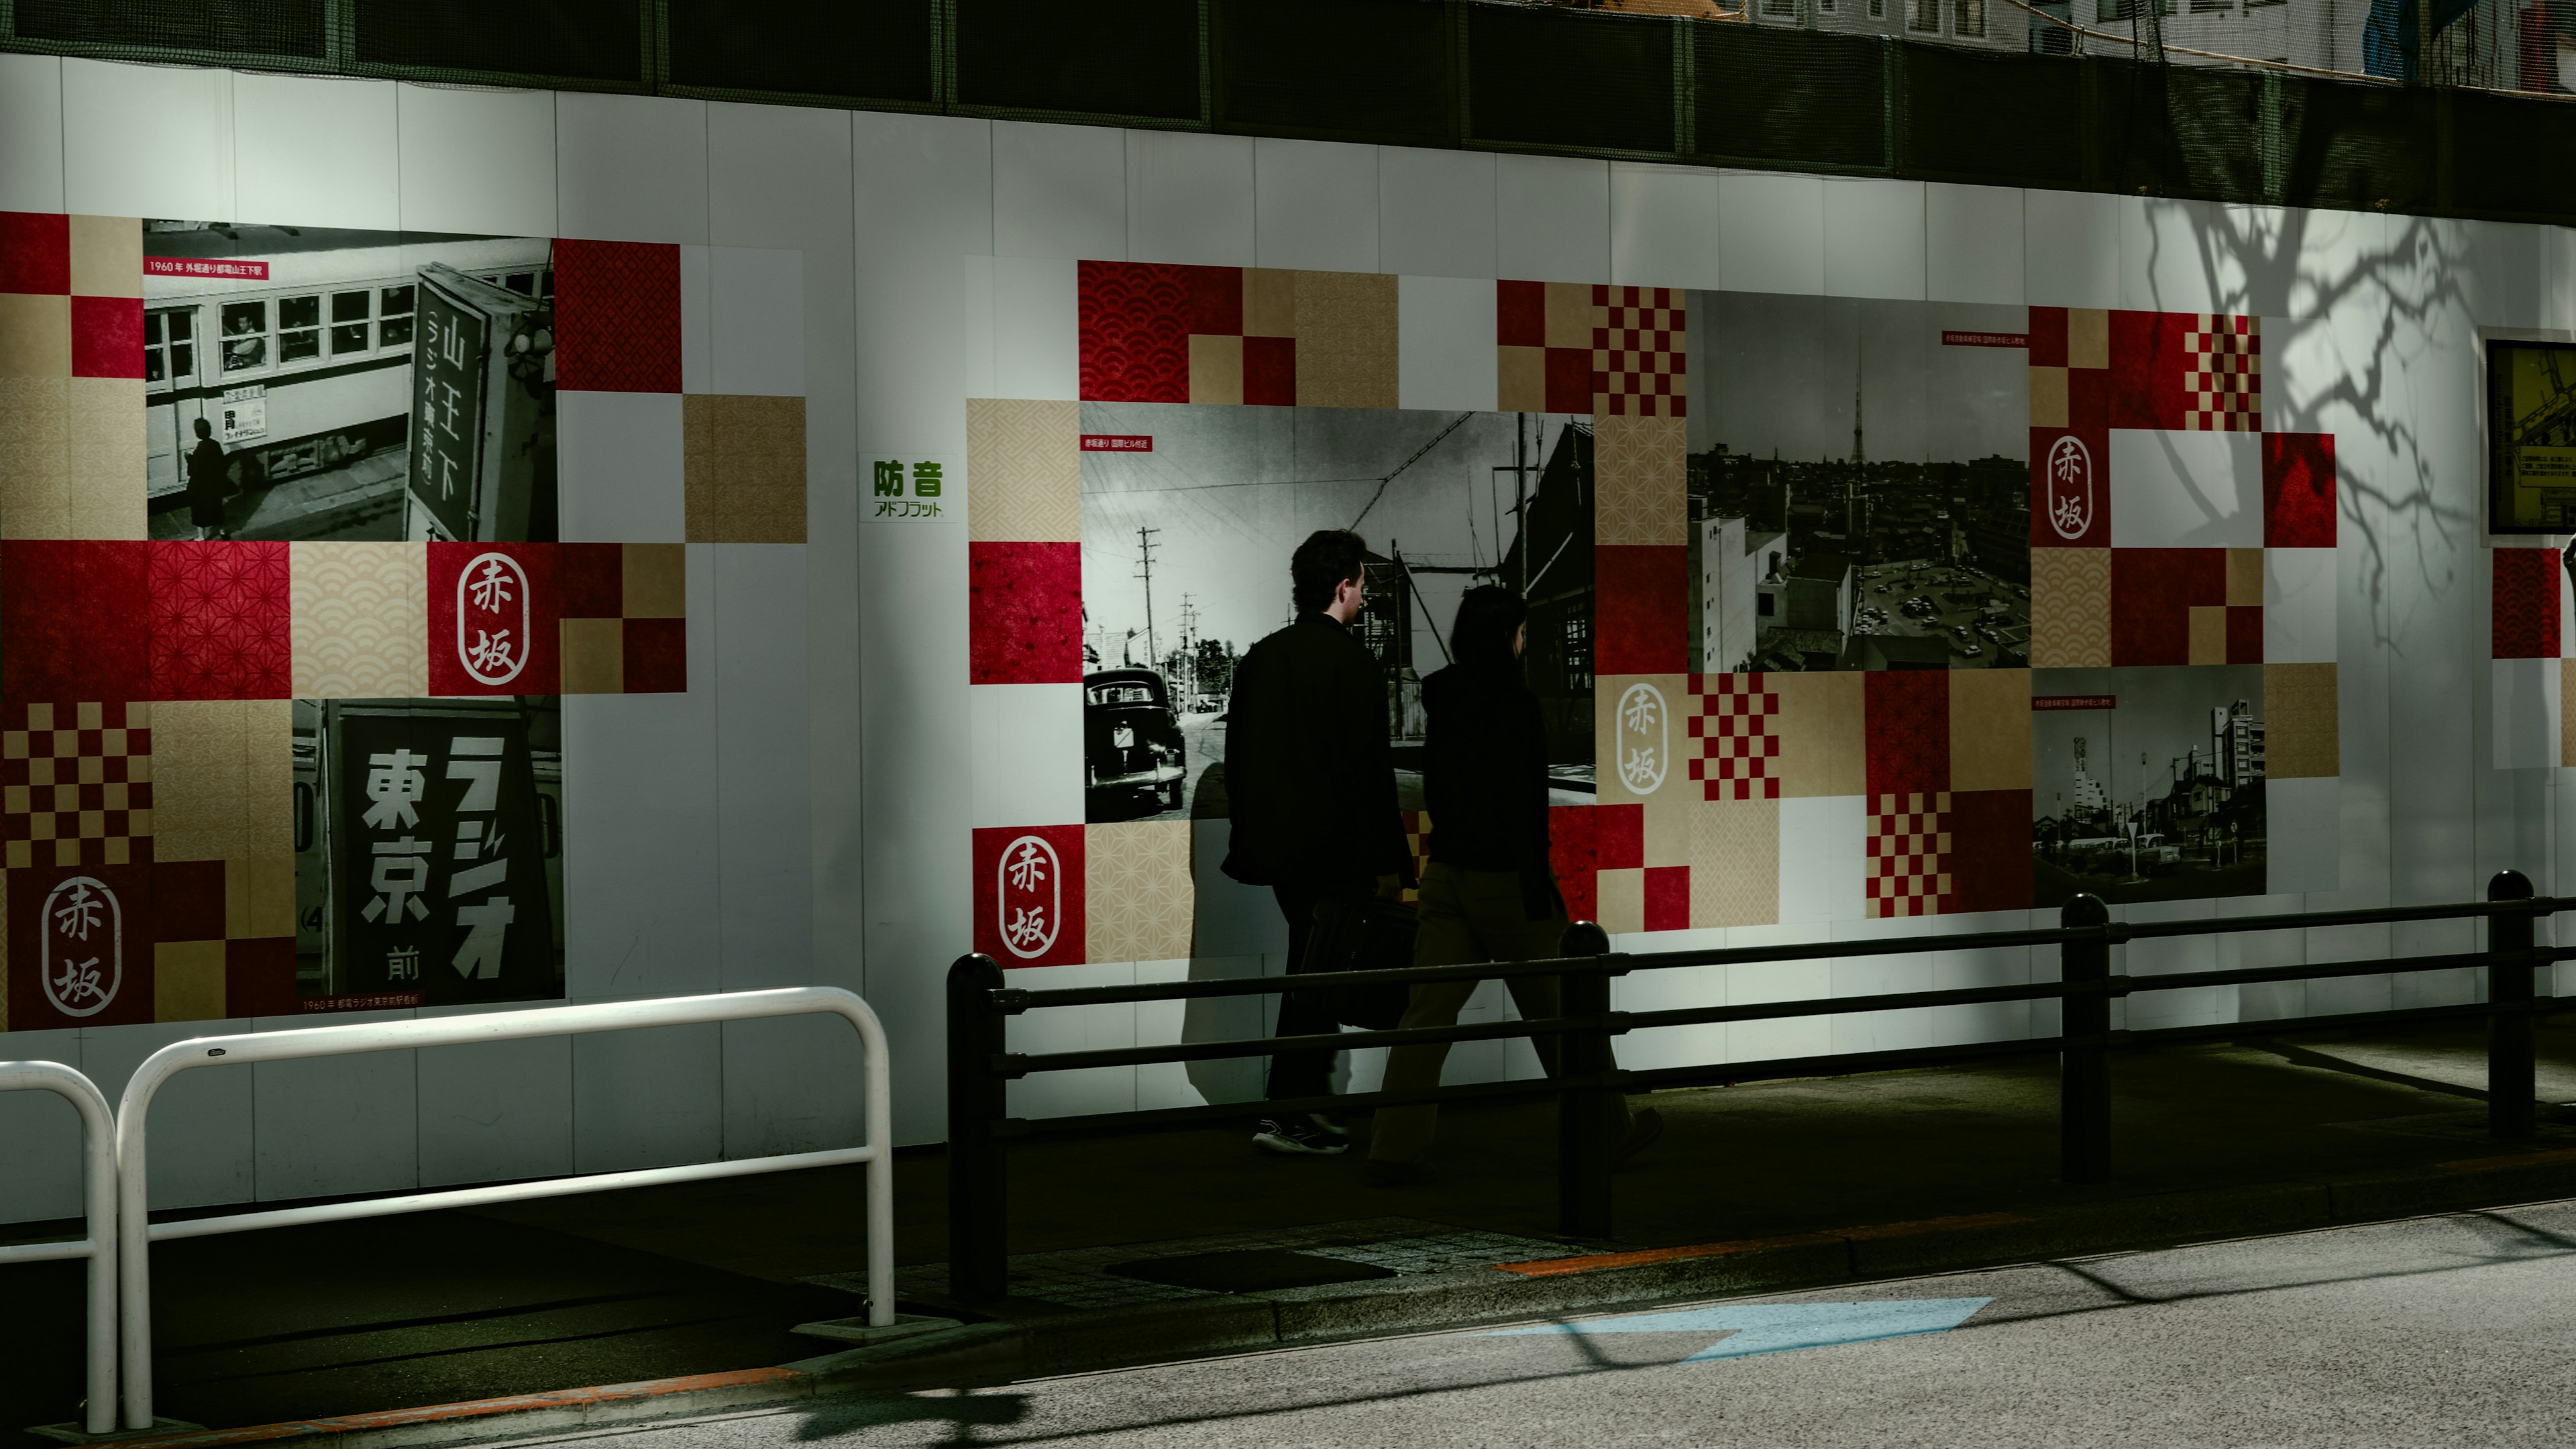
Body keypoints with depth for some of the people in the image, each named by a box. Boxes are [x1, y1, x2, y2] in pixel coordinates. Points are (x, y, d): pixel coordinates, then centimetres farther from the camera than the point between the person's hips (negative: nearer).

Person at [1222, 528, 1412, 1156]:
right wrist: (1388, 861, -9)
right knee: (1317, 974, 0)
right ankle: (1286, 1115, 1)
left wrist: (1251, 832, 21)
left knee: (1312, 968, 18)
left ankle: (1309, 1098, 23)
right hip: (1332, 845, -7)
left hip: (1274, 840, 7)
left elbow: (1237, 756, 12)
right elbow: (1371, 768, -14)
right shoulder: (1354, 663, -13)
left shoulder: (1260, 657, 7)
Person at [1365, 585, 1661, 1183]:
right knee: (1558, 1014, 9)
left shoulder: (1443, 700, 6)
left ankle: (1394, 1149, -7)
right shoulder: (1514, 704, -15)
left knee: (1428, 1014, 1)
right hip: (1504, 880, -6)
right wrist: (1539, 897, -17)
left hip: (1446, 875, 6)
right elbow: (1523, 805, -19)